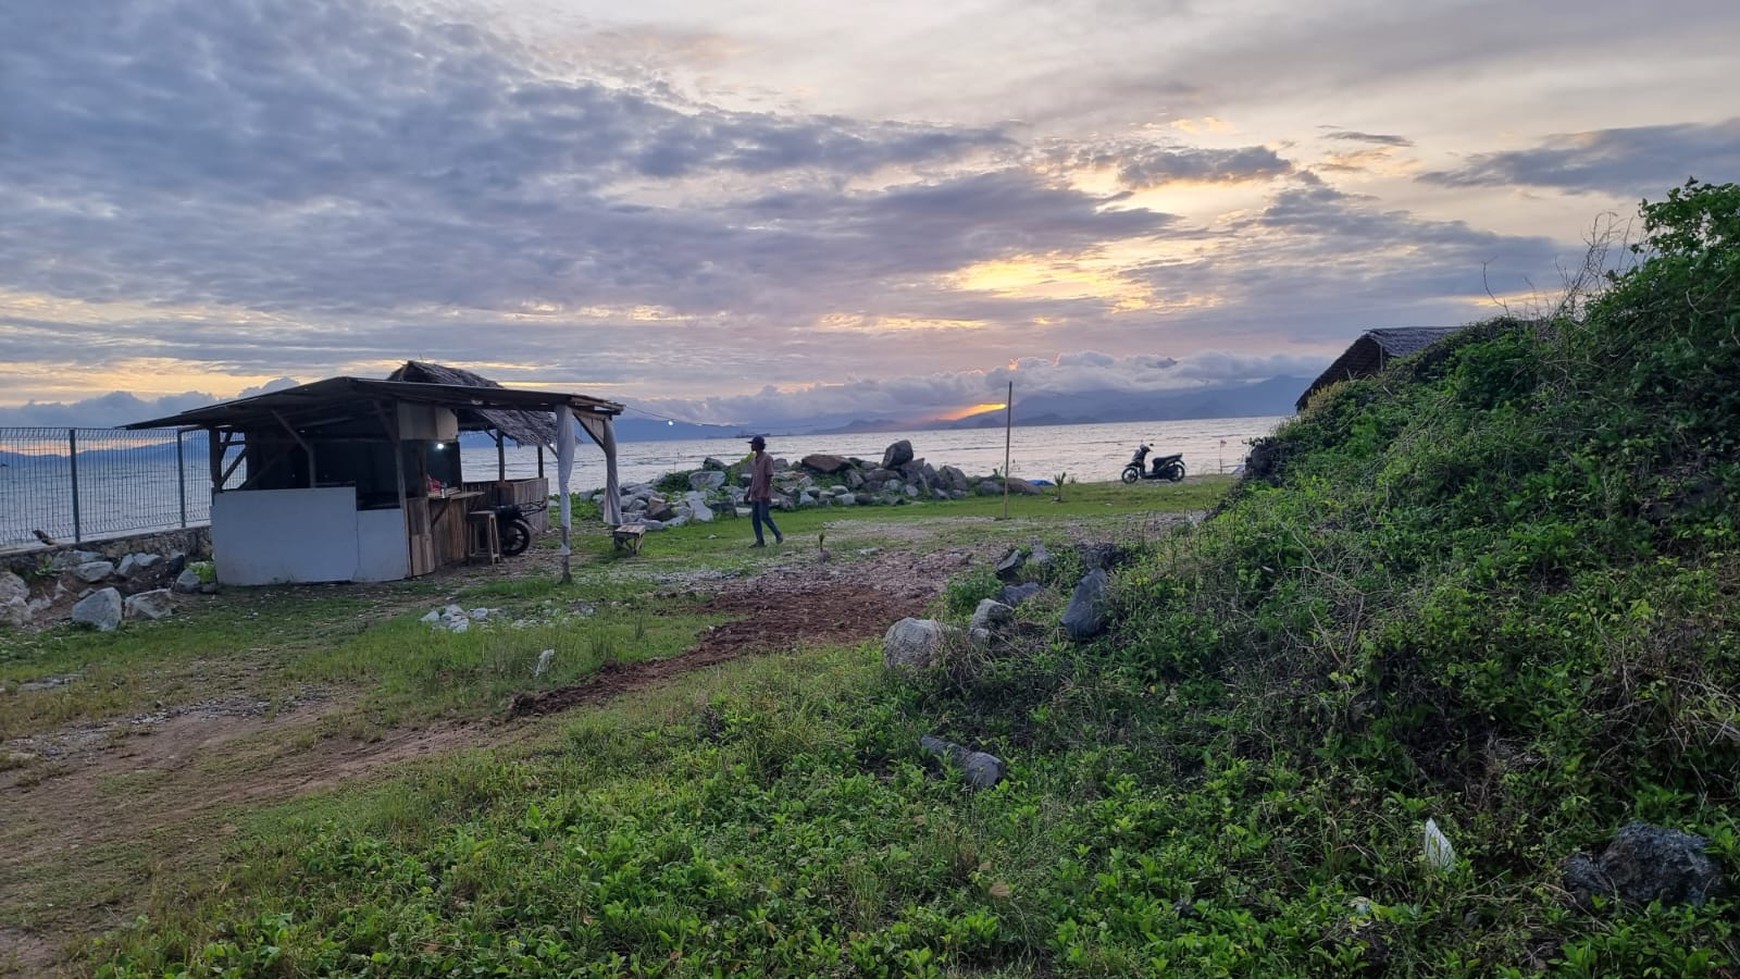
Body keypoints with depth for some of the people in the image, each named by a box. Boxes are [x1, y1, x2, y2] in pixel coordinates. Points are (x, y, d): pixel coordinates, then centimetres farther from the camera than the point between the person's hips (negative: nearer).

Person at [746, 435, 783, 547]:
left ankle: (778, 535, 7)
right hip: (755, 494, 8)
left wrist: (765, 493, -20)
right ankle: (760, 541, 10)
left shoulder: (767, 458, -12)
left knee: (764, 517, -9)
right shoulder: (754, 458, 13)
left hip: (764, 494, -8)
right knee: (754, 518, 5)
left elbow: (769, 477, -15)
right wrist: (749, 491, 16)